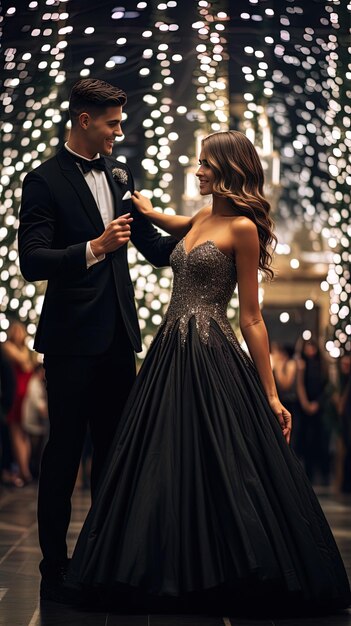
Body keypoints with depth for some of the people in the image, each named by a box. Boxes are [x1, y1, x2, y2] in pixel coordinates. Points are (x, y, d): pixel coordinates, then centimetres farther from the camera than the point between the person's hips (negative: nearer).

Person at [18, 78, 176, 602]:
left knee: (114, 446, 12)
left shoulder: (119, 176, 12)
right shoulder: (45, 181, -6)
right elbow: (32, 262, -15)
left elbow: (154, 245, 15)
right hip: (73, 337, -6)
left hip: (118, 333, 6)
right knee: (64, 449, 0)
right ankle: (54, 564, 10)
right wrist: (95, 248, -27)